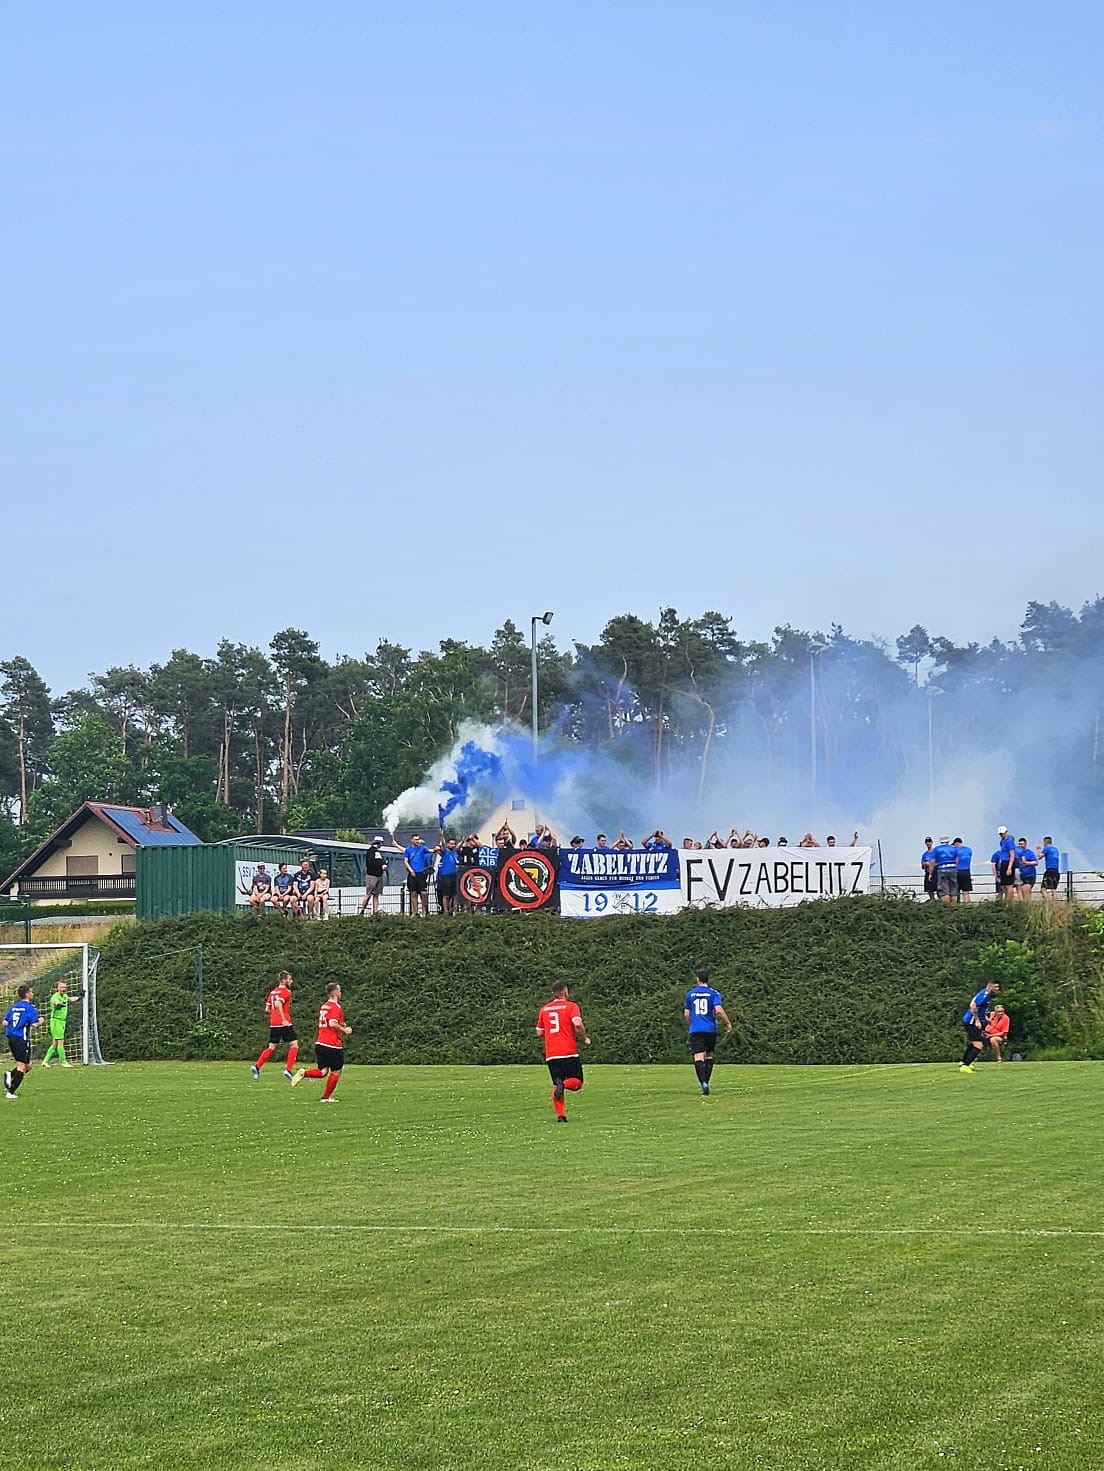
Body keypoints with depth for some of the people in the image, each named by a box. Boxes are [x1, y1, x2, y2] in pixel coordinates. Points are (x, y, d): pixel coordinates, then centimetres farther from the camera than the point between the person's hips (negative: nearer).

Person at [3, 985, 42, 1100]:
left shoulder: (14, 1007, 14)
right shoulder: (30, 1008, -8)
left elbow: (5, 1023, 14)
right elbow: (35, 1024, -16)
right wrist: (40, 1021, 5)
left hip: (11, 1038, 8)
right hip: (22, 1039, -8)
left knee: (27, 1066, 18)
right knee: (22, 1067, -4)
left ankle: (10, 1075, -5)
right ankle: (10, 1092, -12)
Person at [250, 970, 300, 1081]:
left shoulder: (273, 992, 17)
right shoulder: (285, 992, -9)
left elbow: (267, 1009, 17)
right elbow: (278, 1004, -25)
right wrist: (284, 1019, -24)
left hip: (273, 1024, 8)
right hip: (284, 1024, -8)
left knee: (271, 1047, 10)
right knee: (294, 1045, 1)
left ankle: (257, 1066, -5)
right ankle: (288, 1069, -9)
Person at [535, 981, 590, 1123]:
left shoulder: (544, 1009, 14)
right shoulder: (571, 1006, 0)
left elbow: (539, 1033, 18)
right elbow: (578, 1024, -16)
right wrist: (584, 1038, 0)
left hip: (551, 1055, 4)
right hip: (569, 1052, -4)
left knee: (555, 1085, 10)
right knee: (577, 1082, 5)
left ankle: (560, 1114, -3)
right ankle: (564, 1084, -27)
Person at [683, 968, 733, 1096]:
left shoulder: (690, 994, 7)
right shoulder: (713, 993, 1)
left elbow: (686, 1014, 11)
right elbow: (719, 1010, -12)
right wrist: (728, 1023, 1)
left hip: (695, 1030, 0)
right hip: (710, 1029, 0)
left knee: (698, 1057, -9)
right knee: (709, 1056, 18)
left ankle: (704, 1083, -28)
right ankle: (706, 1082, 17)